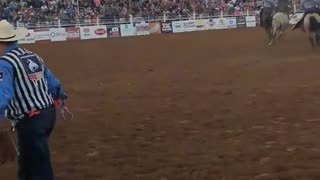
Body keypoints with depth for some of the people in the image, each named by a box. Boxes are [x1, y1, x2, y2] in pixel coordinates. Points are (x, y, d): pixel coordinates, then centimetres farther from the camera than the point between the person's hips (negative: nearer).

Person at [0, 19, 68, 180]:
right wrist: (60, 98, 39)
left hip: (30, 121, -8)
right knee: (26, 163, 27)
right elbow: (53, 83, 21)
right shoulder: (33, 56, 11)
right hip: (49, 113, 8)